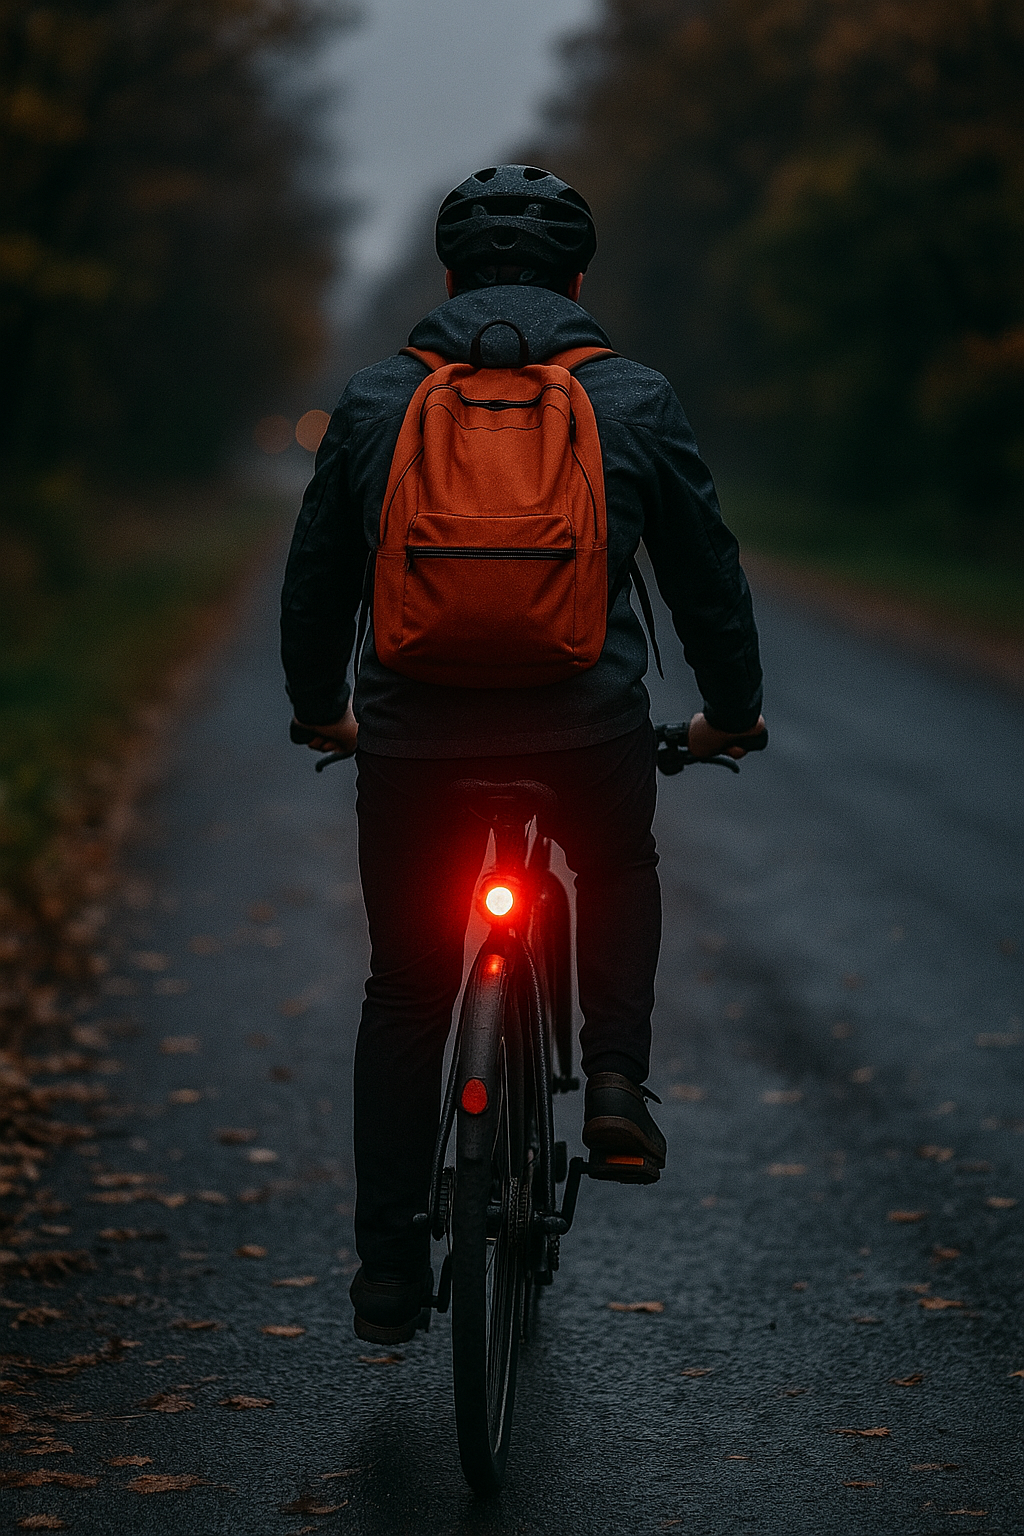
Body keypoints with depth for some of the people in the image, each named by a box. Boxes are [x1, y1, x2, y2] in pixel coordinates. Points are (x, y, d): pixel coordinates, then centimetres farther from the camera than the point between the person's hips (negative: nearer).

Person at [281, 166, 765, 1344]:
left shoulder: (373, 403, 8)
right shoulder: (636, 403, 5)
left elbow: (315, 581, 16)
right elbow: (707, 573, 12)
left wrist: (318, 709, 33)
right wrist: (732, 711, 28)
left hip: (415, 742, 1)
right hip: (591, 737, -1)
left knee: (406, 995, 16)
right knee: (619, 876, 33)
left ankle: (388, 1272, 17)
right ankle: (616, 1079, 13)